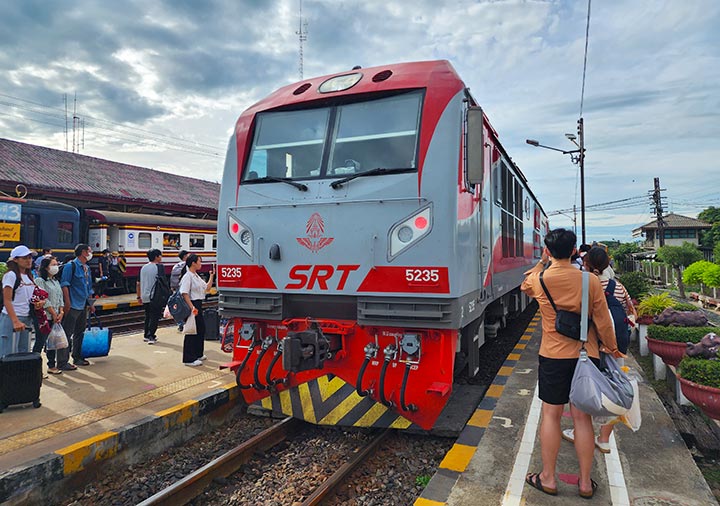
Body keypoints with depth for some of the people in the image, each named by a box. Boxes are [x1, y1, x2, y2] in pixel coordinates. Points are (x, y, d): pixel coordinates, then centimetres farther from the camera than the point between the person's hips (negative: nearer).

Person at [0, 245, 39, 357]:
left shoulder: (28, 276, 13)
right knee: (10, 354, -5)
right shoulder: (11, 275, -10)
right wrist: (15, 321, -27)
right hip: (11, 318, -8)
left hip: (27, 319, 8)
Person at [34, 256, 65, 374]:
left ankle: (51, 366, 20)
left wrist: (61, 313, 1)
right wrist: (54, 314, -11)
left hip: (56, 317, 8)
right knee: (40, 342, -4)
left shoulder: (56, 281, 16)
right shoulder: (39, 281, -8)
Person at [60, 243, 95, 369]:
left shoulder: (87, 268, 16)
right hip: (73, 306, -9)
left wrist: (91, 303, 20)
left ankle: (77, 357, 26)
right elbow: (64, 284, -15)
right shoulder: (71, 266, -9)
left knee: (79, 333, 16)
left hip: (83, 306, 9)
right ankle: (62, 362, -2)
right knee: (67, 334, -6)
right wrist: (67, 302, -21)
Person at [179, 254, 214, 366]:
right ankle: (189, 359, 3)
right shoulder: (188, 276, -14)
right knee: (191, 331, -4)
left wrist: (211, 276, 9)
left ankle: (198, 354, 31)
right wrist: (192, 307, -26)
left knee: (201, 329, 17)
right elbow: (185, 294, -21)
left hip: (198, 305, 10)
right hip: (192, 304, -10)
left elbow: (207, 288, 19)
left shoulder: (196, 276, 15)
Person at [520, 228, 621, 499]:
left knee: (551, 415, 9)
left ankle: (548, 478, 20)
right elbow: (603, 321, -1)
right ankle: (585, 482, 23)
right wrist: (612, 347, 15)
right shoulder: (591, 281, -7)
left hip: (553, 357, -2)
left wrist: (541, 262, 24)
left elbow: (524, 285, 17)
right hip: (587, 355, 2)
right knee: (583, 417, 10)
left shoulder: (540, 279, -8)